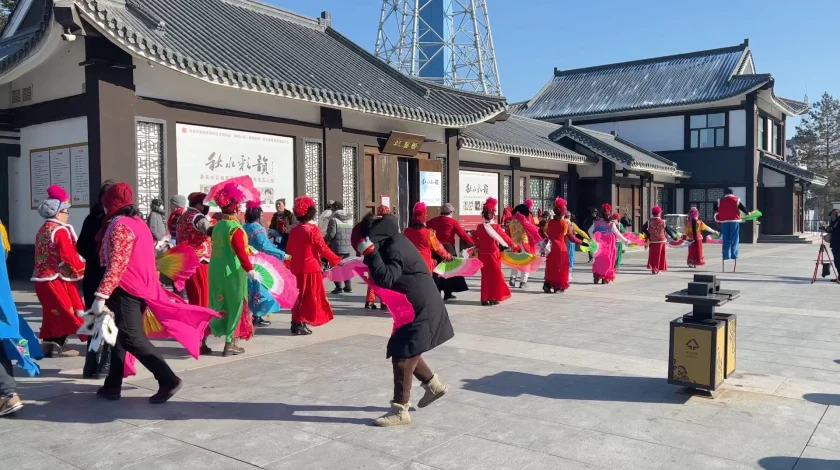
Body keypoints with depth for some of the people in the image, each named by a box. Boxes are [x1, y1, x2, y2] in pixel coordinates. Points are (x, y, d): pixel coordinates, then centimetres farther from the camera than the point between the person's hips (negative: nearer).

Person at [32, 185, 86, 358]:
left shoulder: (43, 229, 15)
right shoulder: (60, 230, -15)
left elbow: (46, 255, 17)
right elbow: (69, 256, -19)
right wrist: (81, 269, -4)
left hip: (43, 278, 9)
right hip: (56, 279, -9)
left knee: (53, 313, 16)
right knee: (67, 312, 0)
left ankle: (49, 344, 20)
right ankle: (58, 345, 4)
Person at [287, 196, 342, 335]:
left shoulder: (294, 231, 8)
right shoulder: (313, 229, -12)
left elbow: (289, 251, 14)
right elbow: (323, 249, -14)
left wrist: (289, 264, 31)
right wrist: (337, 260, -7)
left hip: (298, 267, 7)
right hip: (311, 267, -7)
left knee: (303, 295, 19)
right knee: (310, 296, 2)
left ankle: (296, 322, 22)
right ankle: (300, 324, 1)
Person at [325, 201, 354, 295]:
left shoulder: (333, 219, -10)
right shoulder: (350, 219, 12)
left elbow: (331, 233, -15)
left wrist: (324, 240, 1)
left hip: (337, 247, -6)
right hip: (348, 247, 6)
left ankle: (338, 287, -1)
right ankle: (348, 287, 15)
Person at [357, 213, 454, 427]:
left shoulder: (395, 249, -22)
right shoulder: (396, 243, 8)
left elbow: (386, 279, -33)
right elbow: (391, 276, 18)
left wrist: (370, 253, -31)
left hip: (419, 310, -10)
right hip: (418, 307, 10)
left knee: (402, 358, -5)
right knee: (407, 352, 20)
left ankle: (400, 411, 2)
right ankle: (434, 385, 35)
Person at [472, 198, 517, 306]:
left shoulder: (479, 227, -2)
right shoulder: (496, 227, -10)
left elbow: (473, 238, 10)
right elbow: (505, 238, -4)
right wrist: (514, 246, 8)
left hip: (482, 254, 3)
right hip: (493, 254, -3)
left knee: (485, 276, 12)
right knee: (495, 276, 8)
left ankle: (485, 298, 14)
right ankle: (494, 298, 8)